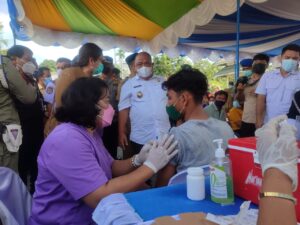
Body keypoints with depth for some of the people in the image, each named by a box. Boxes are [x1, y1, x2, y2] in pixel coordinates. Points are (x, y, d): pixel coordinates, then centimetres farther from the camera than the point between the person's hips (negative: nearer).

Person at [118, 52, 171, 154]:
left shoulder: (162, 81, 8)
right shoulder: (129, 84, 1)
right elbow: (124, 109, -1)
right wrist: (122, 133, -5)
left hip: (166, 136, 3)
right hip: (141, 139, -2)